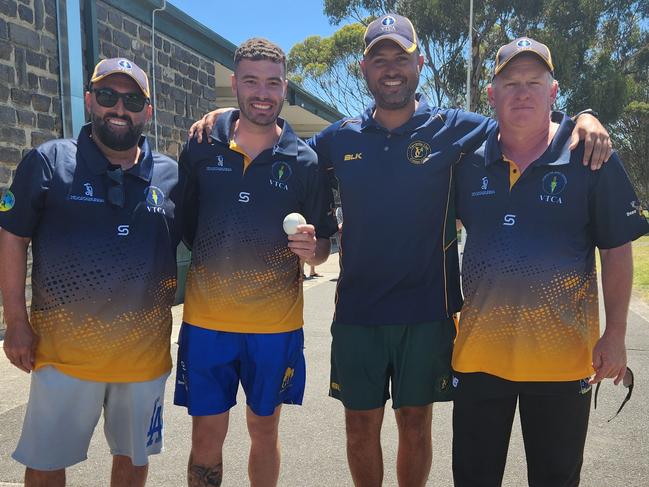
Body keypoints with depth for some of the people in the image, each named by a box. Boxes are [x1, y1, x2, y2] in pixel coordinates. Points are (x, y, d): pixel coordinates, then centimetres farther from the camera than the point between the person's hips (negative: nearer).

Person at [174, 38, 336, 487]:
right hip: (206, 318, 1)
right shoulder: (201, 147, -1)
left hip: (276, 323, 0)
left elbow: (322, 249, 3)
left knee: (264, 430, 15)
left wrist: (311, 247, -18)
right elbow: (180, 224, 8)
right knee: (206, 436, 8)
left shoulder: (304, 161, -2)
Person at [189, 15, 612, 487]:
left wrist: (583, 120, -18)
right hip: (357, 311, 2)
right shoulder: (341, 138, 4)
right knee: (360, 425, 13)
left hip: (427, 311, -1)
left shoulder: (453, 128, -2)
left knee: (415, 424, 14)